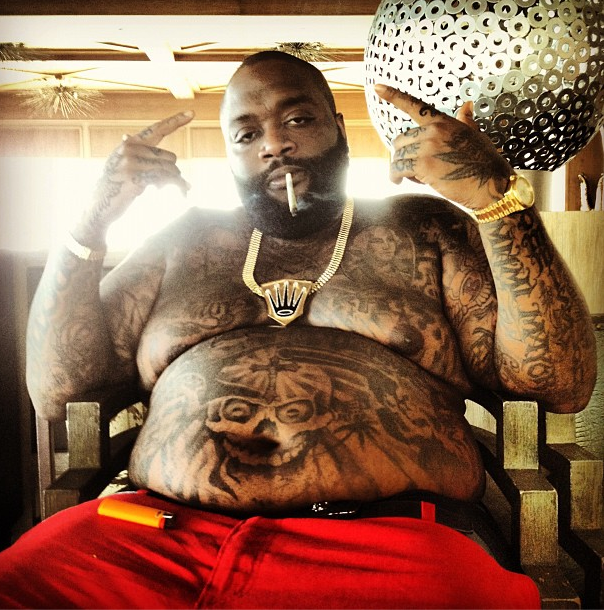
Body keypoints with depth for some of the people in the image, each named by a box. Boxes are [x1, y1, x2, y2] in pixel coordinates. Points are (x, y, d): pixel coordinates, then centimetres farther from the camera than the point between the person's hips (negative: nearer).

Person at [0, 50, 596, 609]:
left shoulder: (423, 230, 13)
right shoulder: (187, 241, 18)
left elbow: (562, 383, 3)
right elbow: (54, 390, 15)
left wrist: (492, 194, -7)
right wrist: (91, 220, 6)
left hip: (383, 544, 0)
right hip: (162, 535, 2)